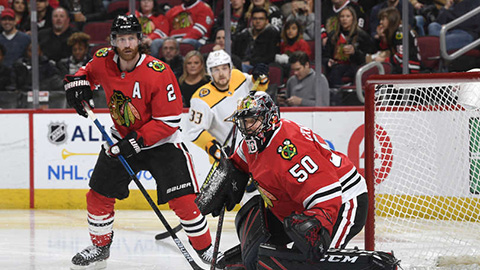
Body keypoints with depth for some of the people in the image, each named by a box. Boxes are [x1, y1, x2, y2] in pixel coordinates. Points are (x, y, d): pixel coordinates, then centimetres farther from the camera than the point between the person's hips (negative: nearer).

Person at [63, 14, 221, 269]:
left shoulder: (159, 73, -27)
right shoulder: (103, 61, -11)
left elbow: (169, 121, -25)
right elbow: (89, 71, 15)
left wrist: (136, 141, -29)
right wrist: (77, 82, -7)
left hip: (161, 141, -5)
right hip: (121, 138, 5)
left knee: (183, 199, -13)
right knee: (98, 195, 6)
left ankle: (206, 249, 4)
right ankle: (100, 247, 28)